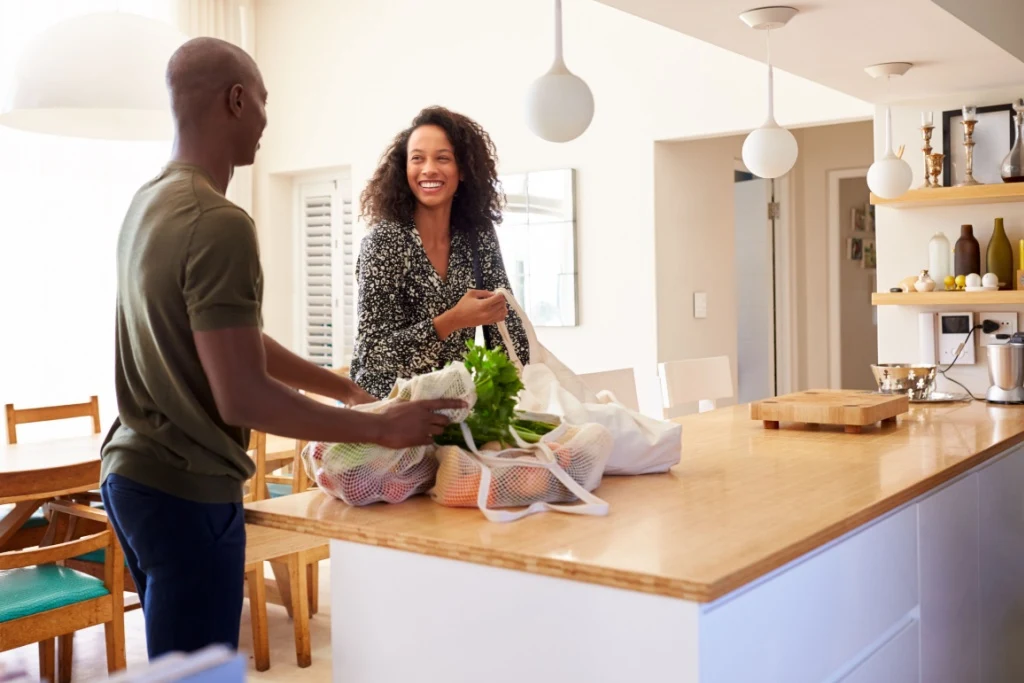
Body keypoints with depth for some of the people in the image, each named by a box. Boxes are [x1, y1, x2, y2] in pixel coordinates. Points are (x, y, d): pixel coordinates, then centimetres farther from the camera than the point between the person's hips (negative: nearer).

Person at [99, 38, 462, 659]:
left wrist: (345, 389, 16)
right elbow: (244, 399, -24)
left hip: (133, 472, 9)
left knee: (177, 661, 21)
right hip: (186, 491, -9)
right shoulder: (219, 225, -22)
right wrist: (382, 428, -15)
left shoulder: (152, 203, 8)